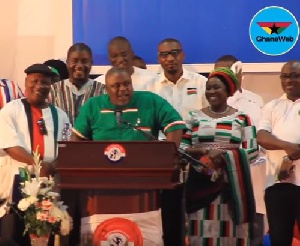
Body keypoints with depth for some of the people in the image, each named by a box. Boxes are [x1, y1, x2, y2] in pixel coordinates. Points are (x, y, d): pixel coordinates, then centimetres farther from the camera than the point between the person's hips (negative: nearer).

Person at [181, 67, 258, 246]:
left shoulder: (241, 118, 4)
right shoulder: (195, 117, 8)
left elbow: (252, 152, -1)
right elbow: (180, 147, 1)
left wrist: (226, 157, -14)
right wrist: (205, 151, -14)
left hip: (232, 184, -1)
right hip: (201, 183, 1)